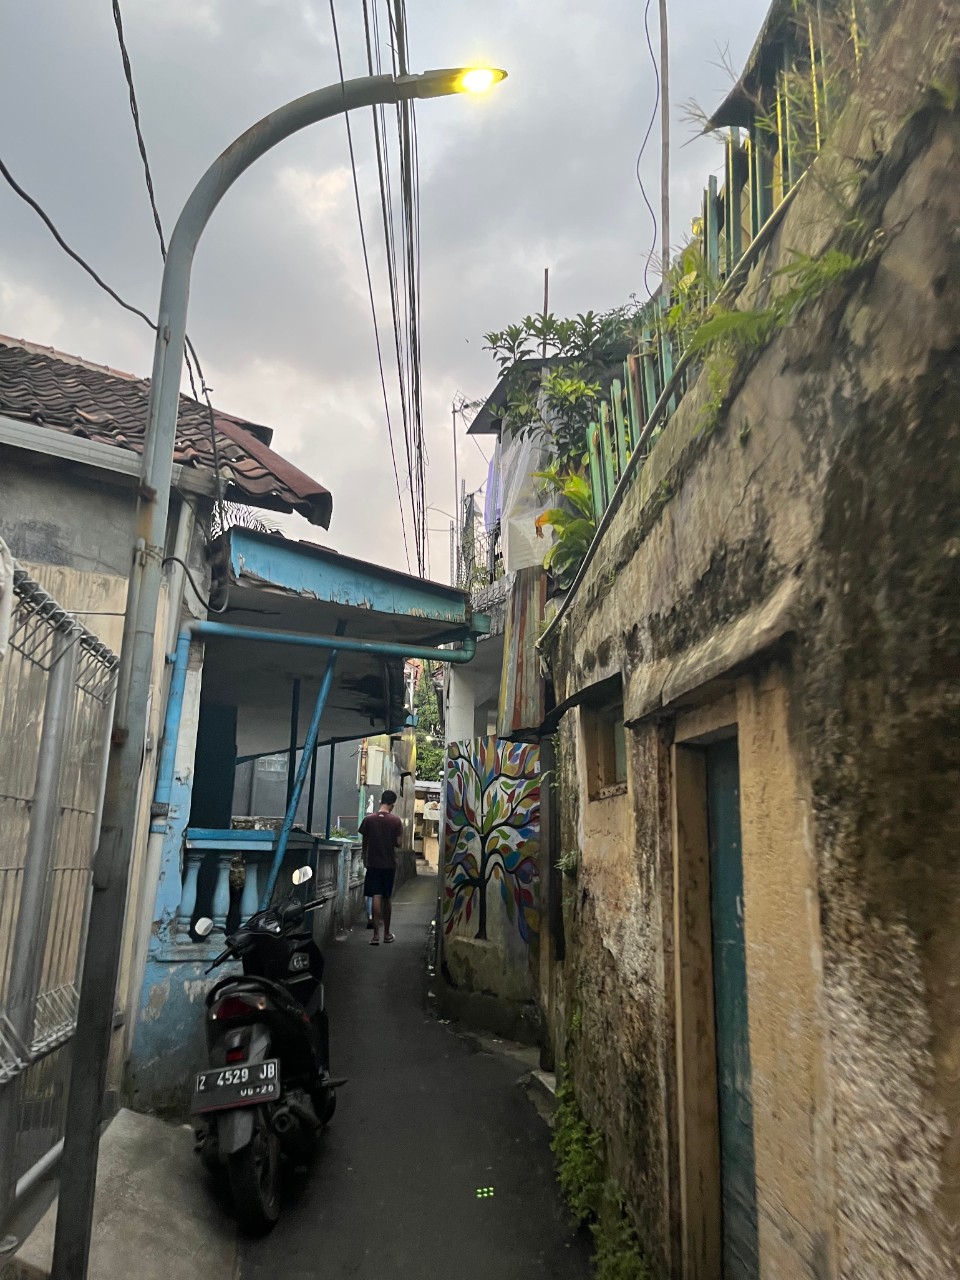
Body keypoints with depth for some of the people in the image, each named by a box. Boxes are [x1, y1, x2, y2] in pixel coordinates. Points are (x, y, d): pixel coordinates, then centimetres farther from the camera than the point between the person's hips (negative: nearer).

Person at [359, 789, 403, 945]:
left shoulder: (369, 819, -3)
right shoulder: (395, 820, -7)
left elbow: (364, 842, 3)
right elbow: (398, 843, -6)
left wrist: (365, 859, 15)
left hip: (373, 863, 0)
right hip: (389, 864, 0)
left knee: (376, 897, -2)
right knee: (386, 898, 11)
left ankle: (376, 934, -9)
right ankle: (386, 933, 21)